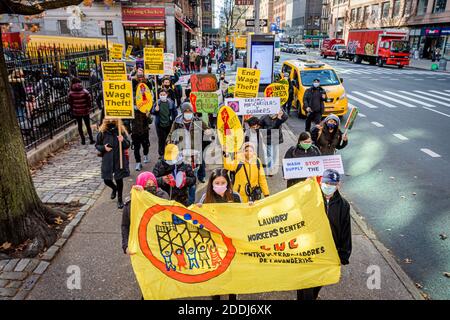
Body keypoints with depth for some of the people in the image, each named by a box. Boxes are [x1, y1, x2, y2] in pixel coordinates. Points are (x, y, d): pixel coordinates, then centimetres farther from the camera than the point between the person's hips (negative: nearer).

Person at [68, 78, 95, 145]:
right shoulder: (85, 91, -12)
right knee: (88, 125, 10)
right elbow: (89, 100, -10)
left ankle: (83, 140, 12)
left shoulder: (71, 93, -9)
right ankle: (91, 139, 11)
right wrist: (89, 107, 5)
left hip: (76, 112, 1)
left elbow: (69, 102, -4)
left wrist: (72, 109, 11)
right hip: (85, 111, -1)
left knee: (80, 125, 12)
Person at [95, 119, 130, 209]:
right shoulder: (102, 132, -3)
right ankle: (114, 188, 45)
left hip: (119, 160, -2)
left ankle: (119, 199, 26)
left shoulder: (121, 131, -6)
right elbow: (97, 145, 7)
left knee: (119, 179, 5)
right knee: (106, 180, 8)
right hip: (107, 160, 2)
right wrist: (103, 148, -13)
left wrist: (123, 141, -25)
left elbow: (127, 145, -5)